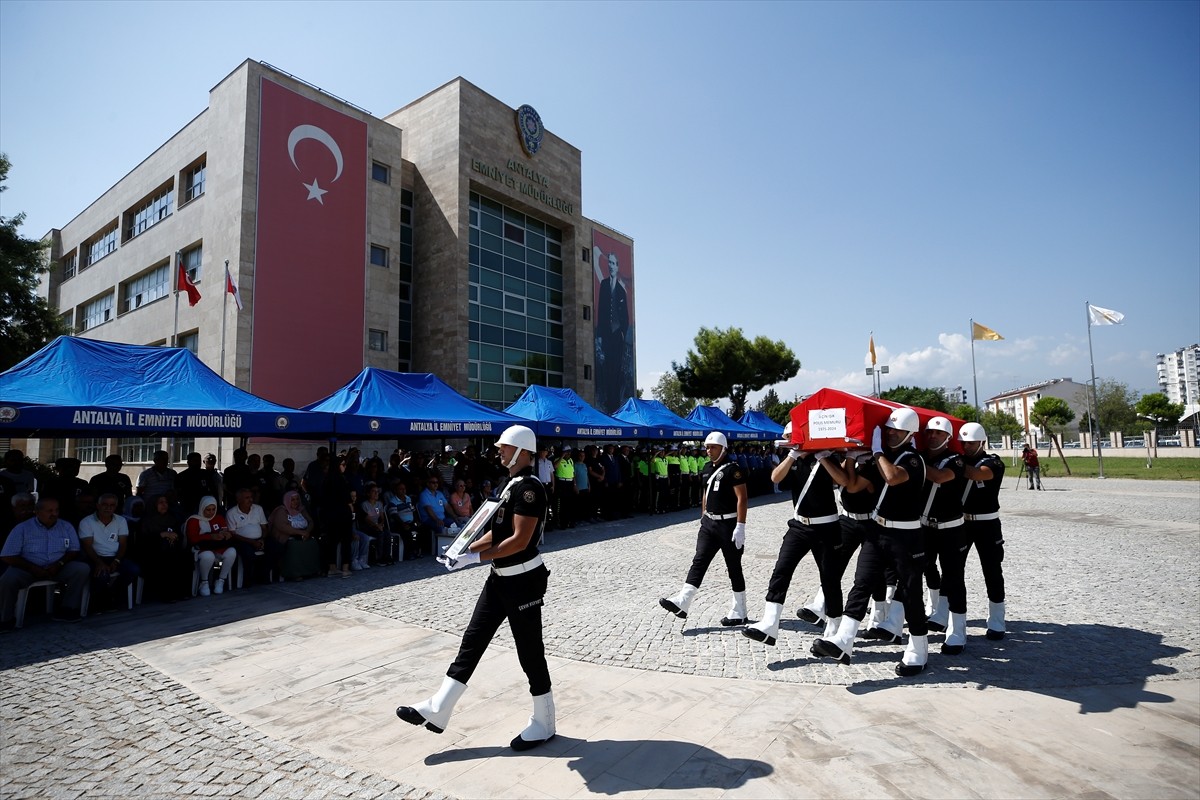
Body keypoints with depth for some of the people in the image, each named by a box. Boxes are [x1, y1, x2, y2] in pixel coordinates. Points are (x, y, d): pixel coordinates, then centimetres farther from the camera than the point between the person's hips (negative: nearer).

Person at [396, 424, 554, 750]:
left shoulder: (529, 487, -20)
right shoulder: (510, 483, 11)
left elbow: (520, 540, -26)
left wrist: (476, 558, -25)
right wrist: (464, 550, 5)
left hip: (523, 581, -10)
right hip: (500, 578, 10)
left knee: (530, 652, 4)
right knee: (472, 641, 12)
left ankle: (544, 724, 22)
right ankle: (437, 711, 21)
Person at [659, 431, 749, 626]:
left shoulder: (733, 469, -13)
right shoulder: (707, 468, 11)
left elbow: (742, 499, -17)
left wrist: (740, 526, -21)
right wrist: (703, 517, 18)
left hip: (728, 524, -7)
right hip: (709, 522, 7)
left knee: (734, 568, 4)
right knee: (699, 561, 1)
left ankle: (739, 614, 16)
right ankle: (681, 603, -4)